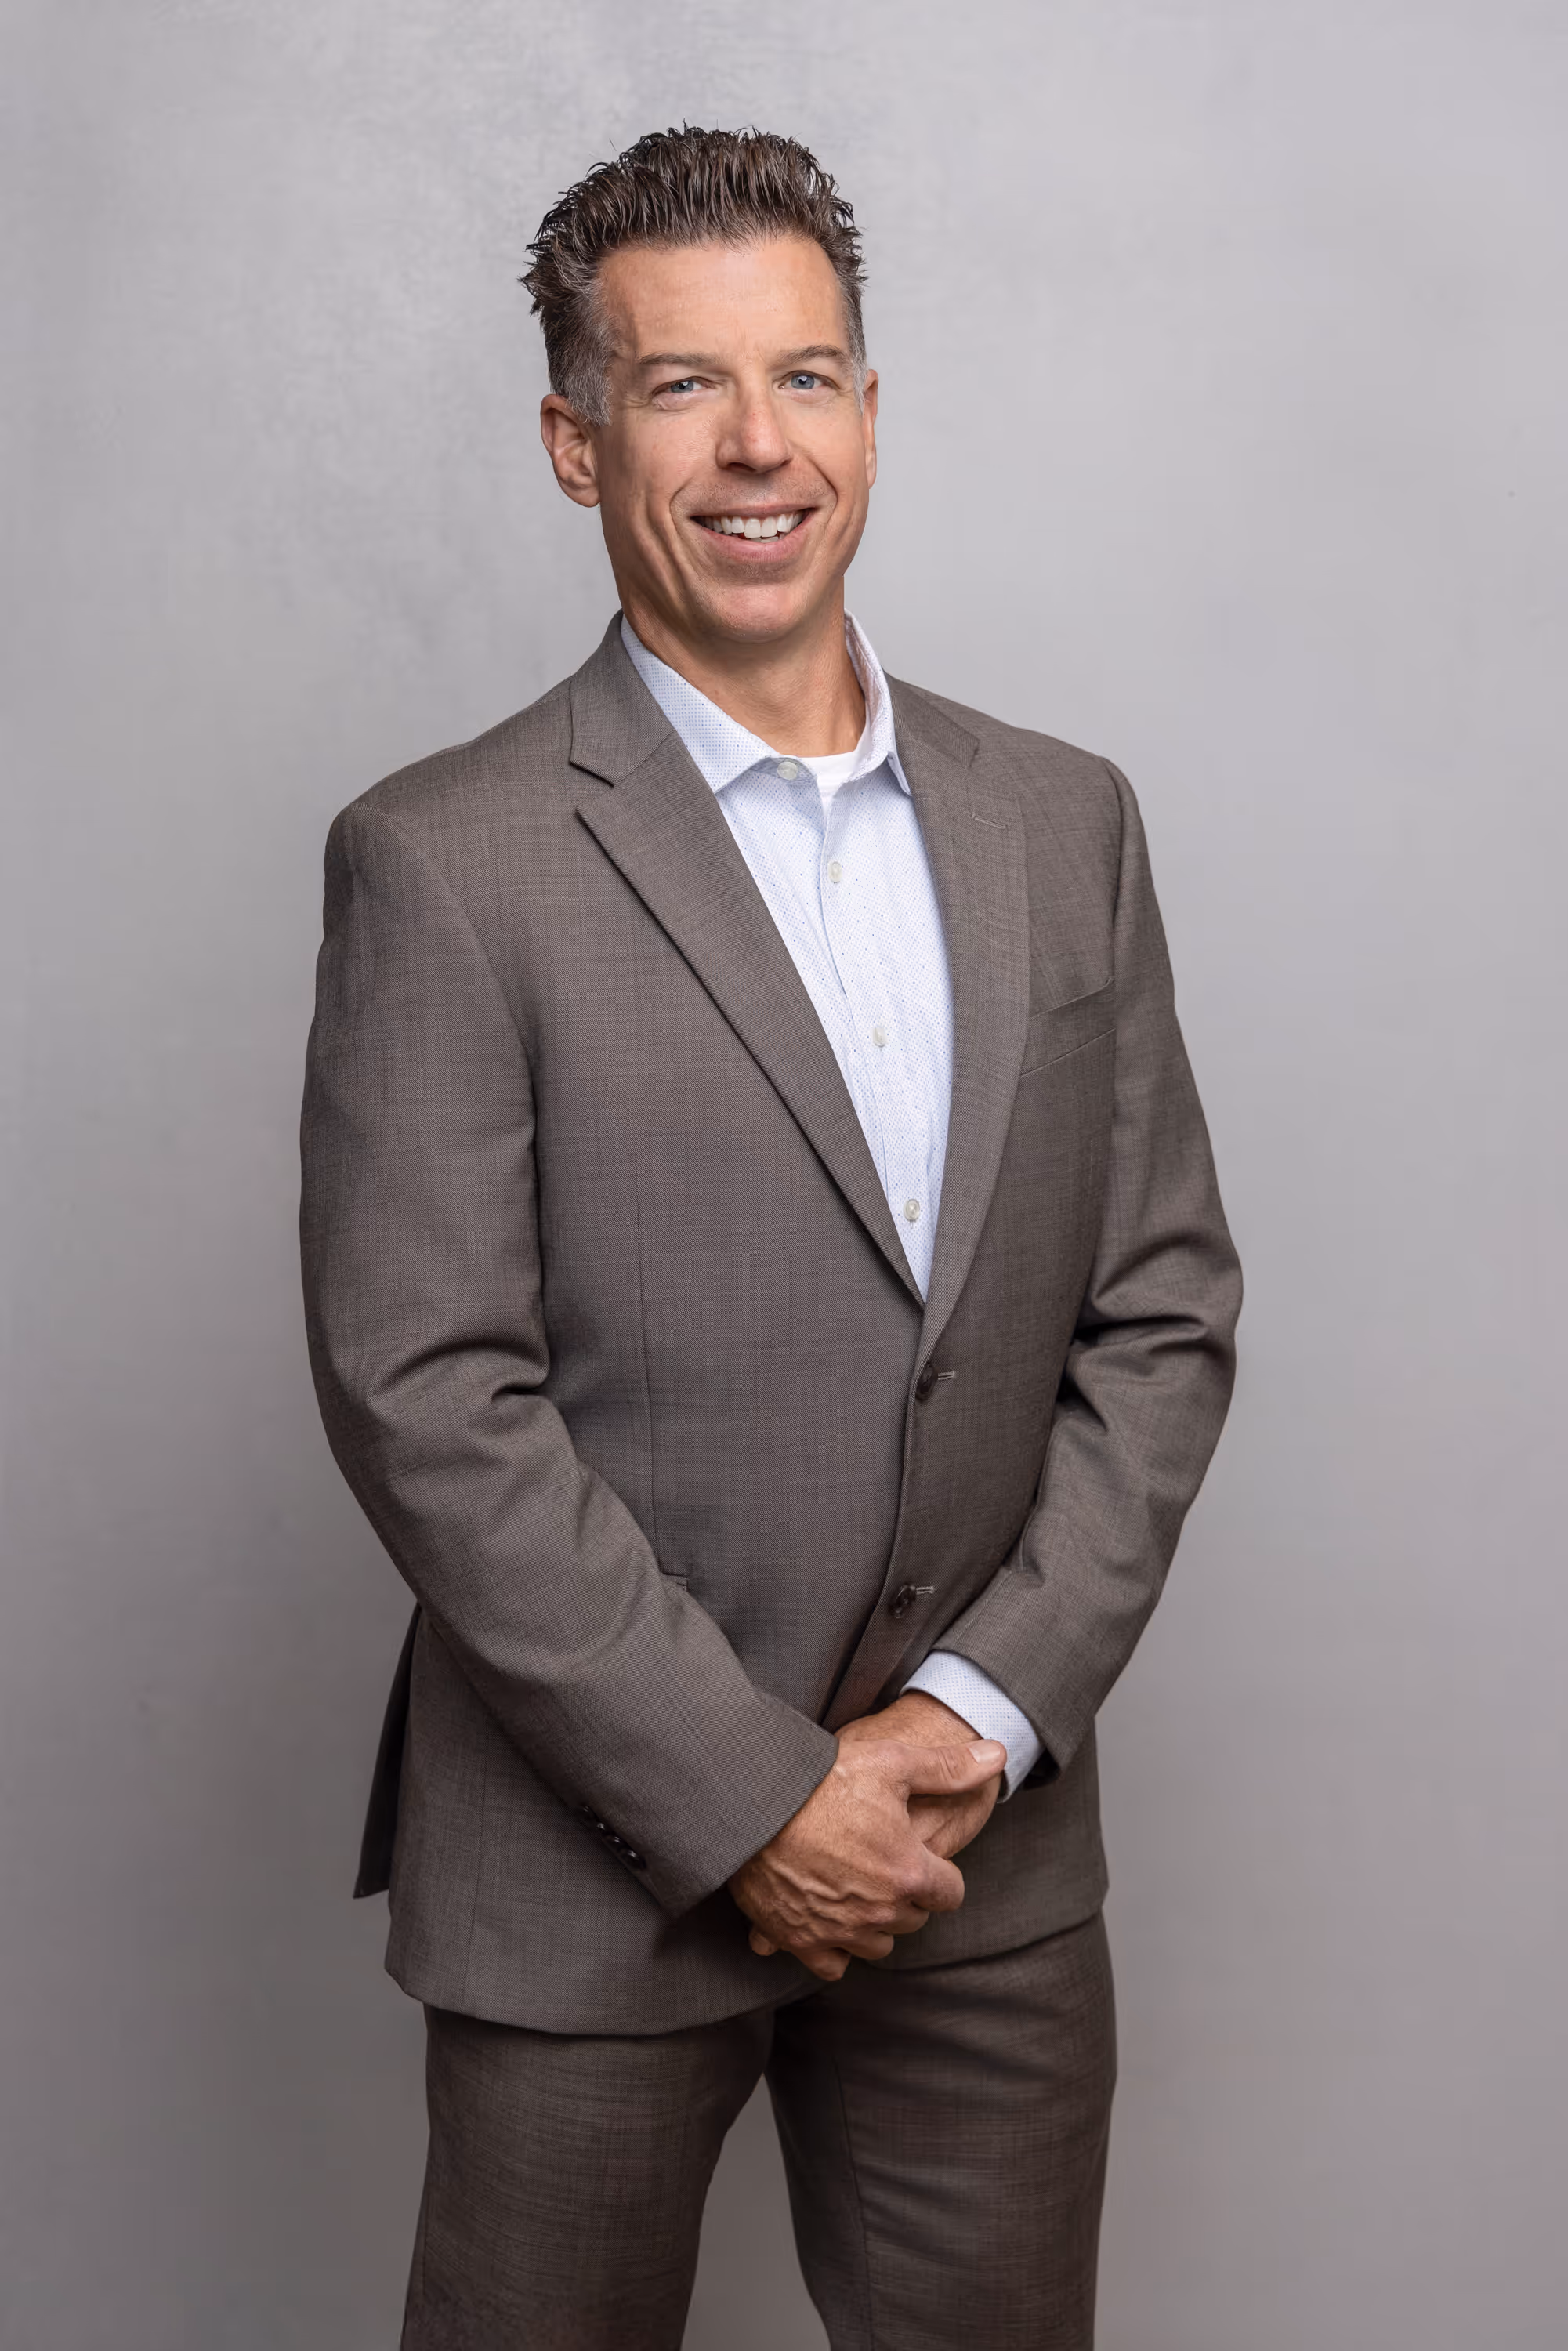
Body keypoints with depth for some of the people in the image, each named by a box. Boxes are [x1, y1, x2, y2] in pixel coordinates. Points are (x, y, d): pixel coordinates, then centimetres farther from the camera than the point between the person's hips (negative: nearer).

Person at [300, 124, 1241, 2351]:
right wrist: (751, 1794, -14)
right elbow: (425, 1401, -14)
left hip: (991, 1857, 4)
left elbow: (1164, 1311, 4)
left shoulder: (1066, 823, 5)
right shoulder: (445, 865, -9)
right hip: (592, 1867, -3)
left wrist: (985, 1710, -7)